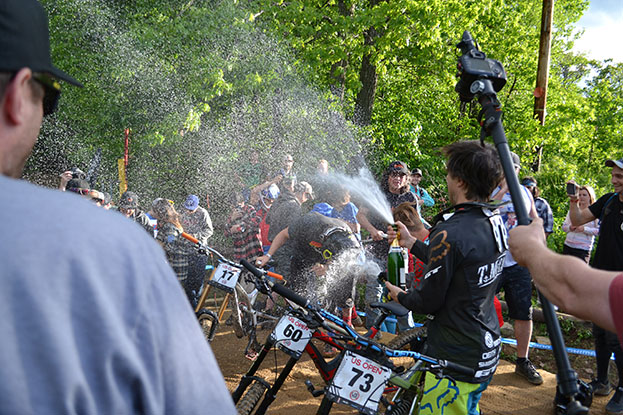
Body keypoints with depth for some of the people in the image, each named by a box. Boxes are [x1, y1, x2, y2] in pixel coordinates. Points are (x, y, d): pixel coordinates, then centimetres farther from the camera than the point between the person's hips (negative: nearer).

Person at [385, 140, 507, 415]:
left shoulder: (451, 232, -27)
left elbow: (427, 302, -18)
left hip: (456, 360, -9)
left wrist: (399, 296, 2)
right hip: (487, 350, 9)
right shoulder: (495, 221, 1)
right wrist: (411, 243, 18)